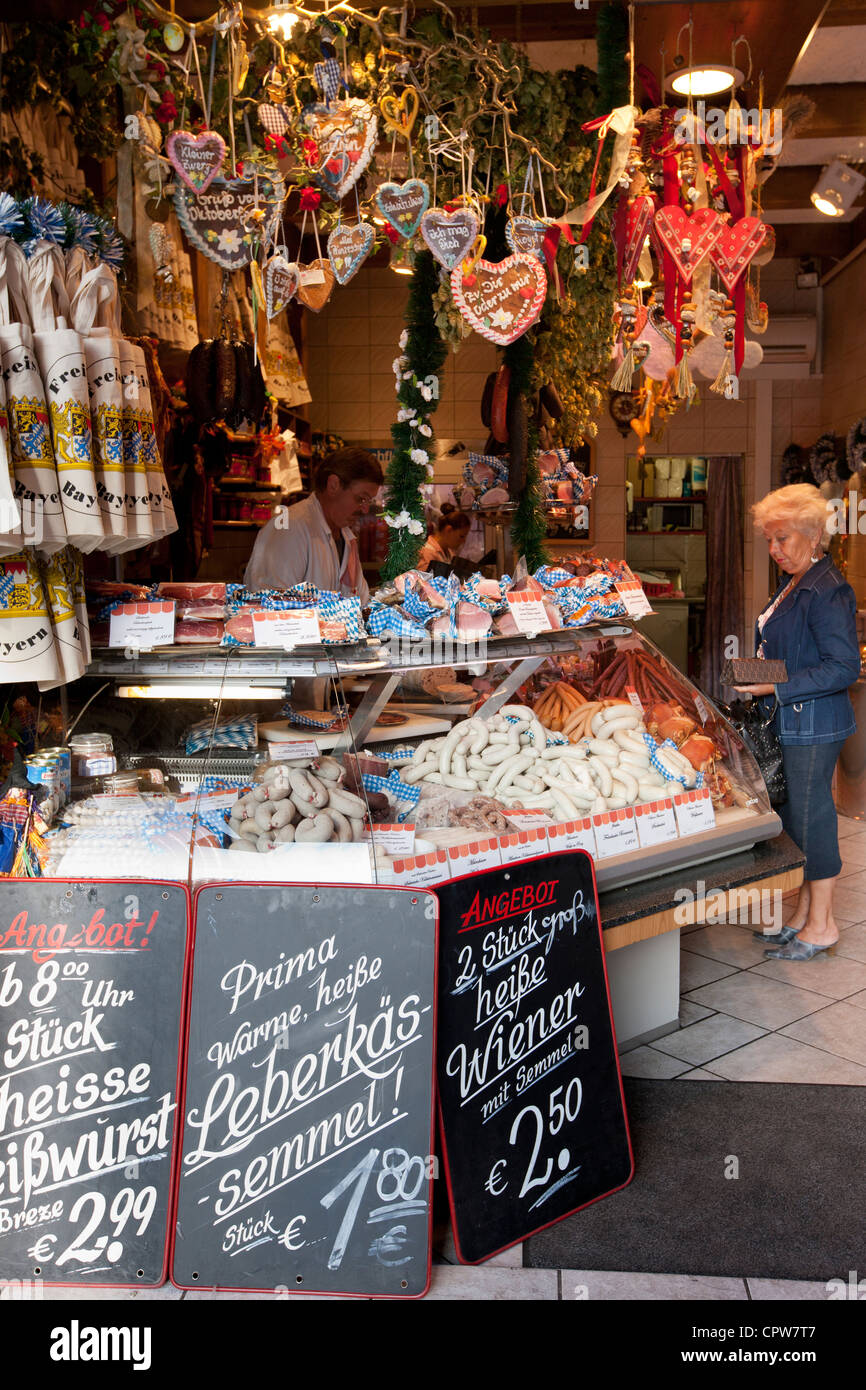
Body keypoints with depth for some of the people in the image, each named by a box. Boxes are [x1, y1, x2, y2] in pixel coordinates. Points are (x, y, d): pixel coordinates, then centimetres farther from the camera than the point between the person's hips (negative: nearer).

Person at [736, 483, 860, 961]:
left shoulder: (827, 590, -16)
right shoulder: (794, 584, 14)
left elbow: (844, 667, -21)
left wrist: (777, 688, -24)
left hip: (814, 726, -10)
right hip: (790, 723, 10)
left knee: (810, 817, -1)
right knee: (794, 816, 14)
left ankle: (821, 926, 12)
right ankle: (804, 915, 26)